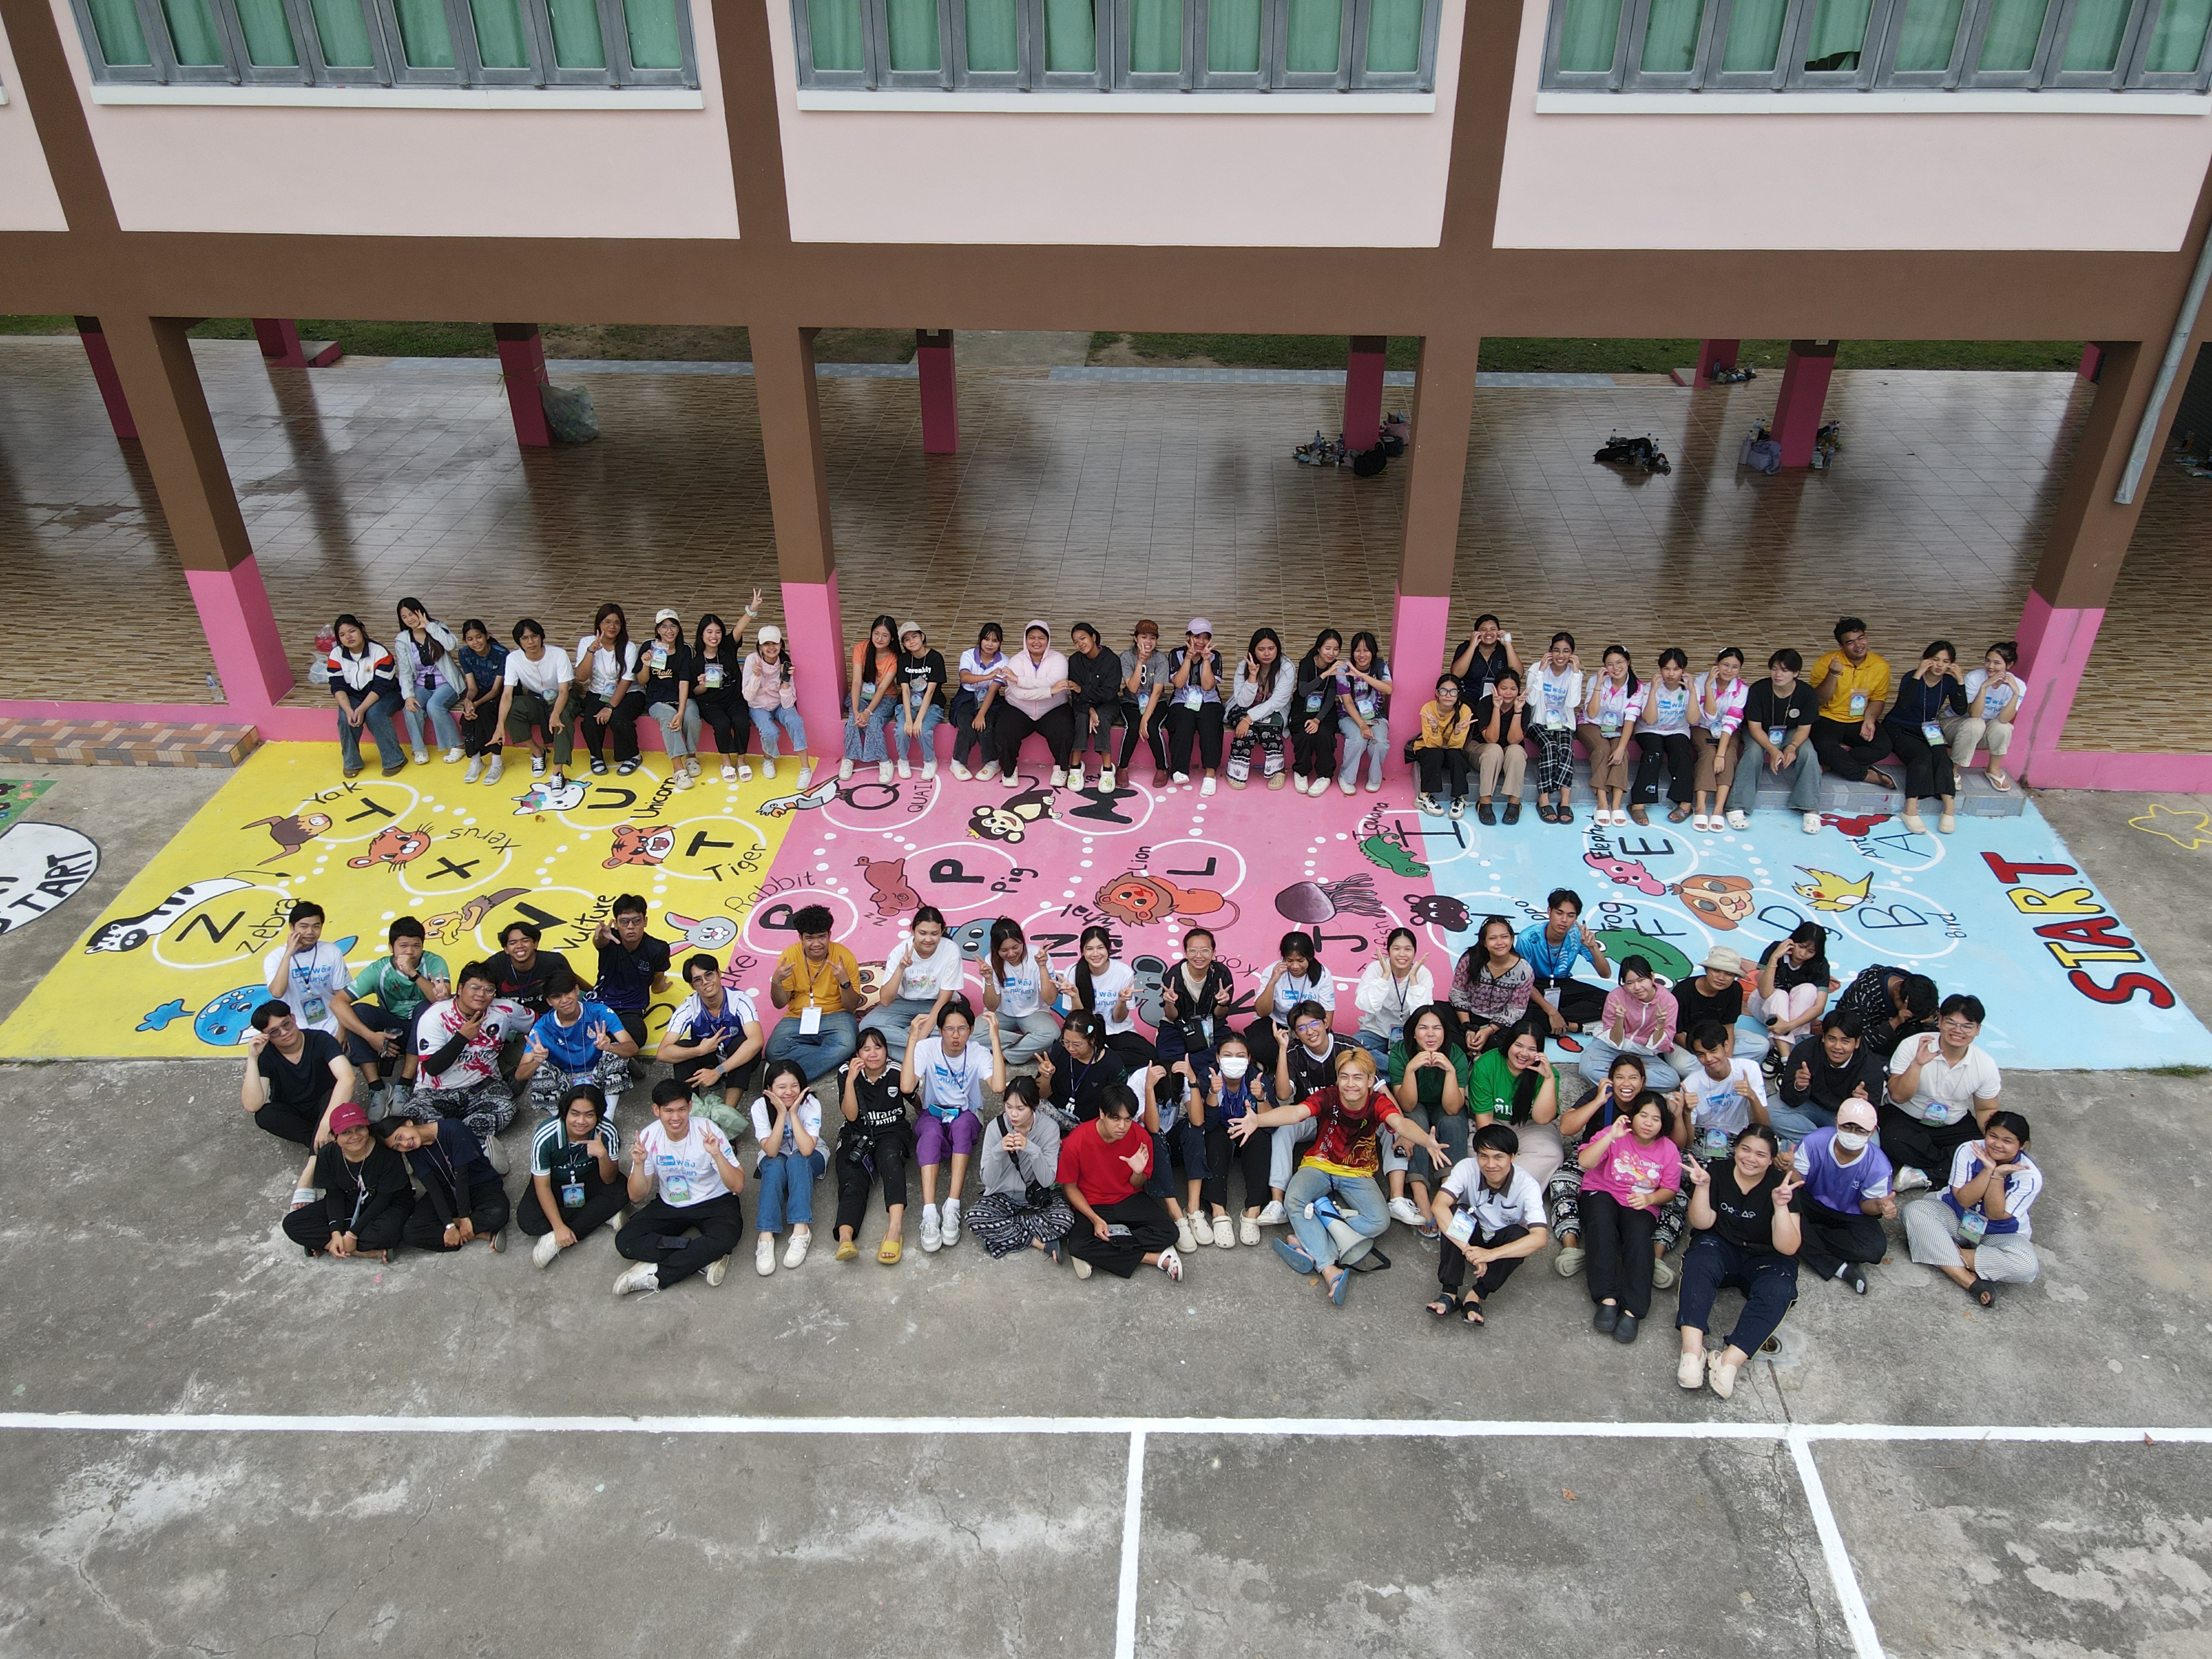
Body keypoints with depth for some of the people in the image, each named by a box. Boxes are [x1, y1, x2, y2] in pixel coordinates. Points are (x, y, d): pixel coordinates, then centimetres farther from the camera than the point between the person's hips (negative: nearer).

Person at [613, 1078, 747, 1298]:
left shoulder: (708, 1132, -19)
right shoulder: (648, 1138, -11)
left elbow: (738, 1186, -23)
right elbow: (637, 1197, -8)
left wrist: (717, 1155, -38)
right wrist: (639, 1164, -26)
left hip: (713, 1203, -3)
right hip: (669, 1205, 3)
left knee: (726, 1237, -36)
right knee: (624, 1242, -20)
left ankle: (656, 1276, -23)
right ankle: (704, 1258, -22)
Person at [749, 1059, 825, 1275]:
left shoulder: (811, 1105, -24)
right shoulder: (761, 1106, -21)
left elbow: (806, 1150, -34)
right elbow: (771, 1151, -28)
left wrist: (793, 1113, -36)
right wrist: (782, 1114, -36)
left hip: (810, 1158, 0)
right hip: (775, 1159, 1)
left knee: (796, 1161, -34)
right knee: (775, 1166, -33)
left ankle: (801, 1230, -39)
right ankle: (766, 1236, -40)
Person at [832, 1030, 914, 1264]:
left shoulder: (897, 1073, 0)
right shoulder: (847, 1073, 1)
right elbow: (851, 1115, -9)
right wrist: (850, 1080, -18)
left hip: (892, 1132, -1)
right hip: (857, 1136, 1)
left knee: (890, 1157, -37)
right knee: (852, 1182, -28)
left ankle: (895, 1227, -52)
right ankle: (845, 1238, -55)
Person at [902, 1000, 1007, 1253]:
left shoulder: (978, 1055, -13)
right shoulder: (927, 1048, -14)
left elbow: (998, 1087, -33)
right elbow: (906, 1087, -29)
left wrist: (995, 1040, -32)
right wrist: (913, 1040, -31)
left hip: (967, 1116, 0)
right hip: (932, 1114, 0)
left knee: (961, 1126, -36)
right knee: (931, 1133, -36)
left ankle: (952, 1208, -40)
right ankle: (930, 1214, -45)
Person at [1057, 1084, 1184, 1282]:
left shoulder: (1140, 1138, -13)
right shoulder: (1076, 1142, -20)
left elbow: (1136, 1185, 2)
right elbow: (1070, 1188, -7)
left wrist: (1138, 1173, -23)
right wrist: (1095, 1219, -19)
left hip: (1129, 1199, 2)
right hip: (1091, 1205, -2)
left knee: (1168, 1232, -24)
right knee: (1078, 1247, -32)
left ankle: (1103, 1254, -19)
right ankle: (1156, 1258, -23)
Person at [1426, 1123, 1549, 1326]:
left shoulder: (1527, 1186, -25)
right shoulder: (1467, 1168, -24)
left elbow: (1540, 1237, -35)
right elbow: (1439, 1206, -35)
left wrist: (1492, 1254, -47)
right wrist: (1467, 1249, -46)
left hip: (1501, 1244, 0)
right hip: (1469, 1235, 0)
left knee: (1519, 1235, -32)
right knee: (1456, 1212, -30)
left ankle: (1475, 1296, -28)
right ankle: (1449, 1293, -31)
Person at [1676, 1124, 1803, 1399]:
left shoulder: (1780, 1185, -9)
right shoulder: (1717, 1172, -5)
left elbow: (1787, 1248, -15)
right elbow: (1702, 1224, -8)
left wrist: (1780, 1206, -29)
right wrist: (1702, 1186, -23)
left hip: (1765, 1259, 0)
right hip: (1721, 1247, 0)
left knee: (1777, 1291, -33)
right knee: (1698, 1261, -33)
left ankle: (1729, 1363, -41)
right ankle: (1692, 1353, -45)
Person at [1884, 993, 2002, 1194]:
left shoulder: (1985, 1065, -8)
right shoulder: (1912, 1047, -17)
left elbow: (1986, 1111, 4)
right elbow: (1898, 1096, -21)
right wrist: (1917, 1064, -35)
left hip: (1955, 1125, 3)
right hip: (1905, 1117, -3)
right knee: (1895, 1143, -35)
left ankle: (1921, 1174, -23)